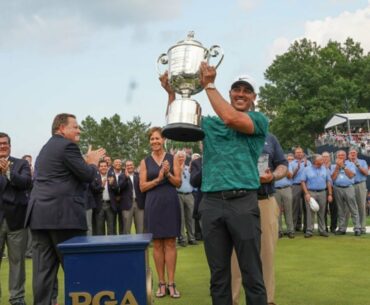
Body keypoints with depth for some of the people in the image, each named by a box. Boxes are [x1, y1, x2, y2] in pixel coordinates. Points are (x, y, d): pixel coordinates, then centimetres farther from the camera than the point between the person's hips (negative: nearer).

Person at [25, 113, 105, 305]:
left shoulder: (46, 148, 23)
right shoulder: (67, 145, -6)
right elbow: (87, 175, -7)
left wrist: (87, 162, 25)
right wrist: (92, 162, 12)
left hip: (39, 214, 9)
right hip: (63, 215, -8)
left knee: (43, 268, 6)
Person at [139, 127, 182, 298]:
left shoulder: (172, 158, 4)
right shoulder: (145, 162, 6)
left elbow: (178, 183, 1)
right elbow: (142, 187, 0)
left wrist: (168, 174, -16)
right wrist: (158, 179, -14)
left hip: (170, 203, -1)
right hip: (153, 204, 1)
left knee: (170, 243, 0)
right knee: (157, 244, 4)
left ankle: (171, 283, 4)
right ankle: (161, 283, 12)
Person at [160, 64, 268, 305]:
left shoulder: (259, 120, 5)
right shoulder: (209, 123, 18)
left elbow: (231, 119, -13)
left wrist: (209, 85, -5)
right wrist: (171, 93, 5)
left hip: (243, 201, -3)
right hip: (211, 203, 4)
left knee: (252, 273, 0)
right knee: (218, 274, 9)